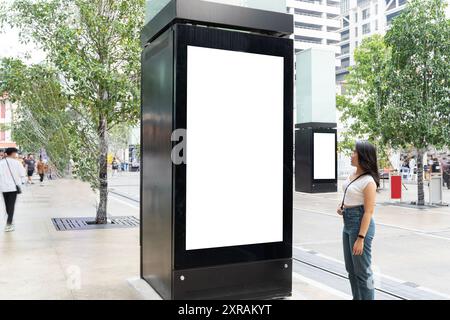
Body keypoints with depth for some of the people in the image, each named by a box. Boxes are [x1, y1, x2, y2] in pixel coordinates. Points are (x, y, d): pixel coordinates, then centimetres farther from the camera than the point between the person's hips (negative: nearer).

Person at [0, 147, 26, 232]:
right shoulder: (16, 163, -7)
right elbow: (22, 174, -6)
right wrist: (19, 183, 9)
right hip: (14, 187, -3)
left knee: (7, 205, 17)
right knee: (11, 205, 0)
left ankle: (10, 220, 32)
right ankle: (8, 224, -8)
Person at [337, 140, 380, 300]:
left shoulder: (368, 181, -18)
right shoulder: (352, 175, 7)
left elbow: (368, 212, -20)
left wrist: (361, 238, -22)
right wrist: (341, 205, 5)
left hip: (360, 223, -9)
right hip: (348, 222, 9)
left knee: (362, 270, 1)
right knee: (351, 268, 19)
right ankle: (357, 298, 32)